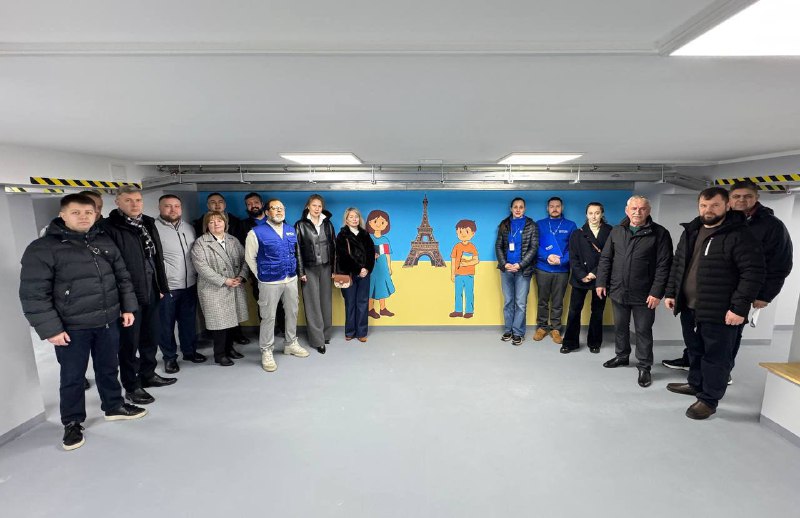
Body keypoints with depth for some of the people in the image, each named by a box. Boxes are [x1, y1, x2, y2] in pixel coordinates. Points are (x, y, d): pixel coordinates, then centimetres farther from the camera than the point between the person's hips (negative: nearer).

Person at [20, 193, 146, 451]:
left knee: (108, 369, 19)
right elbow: (34, 294, -12)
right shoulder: (42, 248, -11)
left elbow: (122, 277, 12)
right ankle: (72, 423, 29)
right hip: (71, 328, -4)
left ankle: (114, 406, 38)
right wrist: (49, 328, -14)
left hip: (108, 321, 4)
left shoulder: (105, 242, 5)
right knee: (72, 377, 10)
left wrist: (127, 307, 8)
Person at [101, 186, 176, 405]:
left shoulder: (148, 224, 11)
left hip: (151, 292, 7)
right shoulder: (109, 228, -11)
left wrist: (161, 286, 13)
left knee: (151, 336, 18)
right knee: (129, 341, 5)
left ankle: (148, 374, 35)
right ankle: (131, 387, 18)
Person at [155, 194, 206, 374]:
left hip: (190, 285, 6)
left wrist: (196, 274, 14)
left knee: (189, 321, 16)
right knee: (166, 324, 7)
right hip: (166, 287, -5)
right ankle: (170, 357, 22)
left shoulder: (189, 228, 11)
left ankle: (190, 351, 31)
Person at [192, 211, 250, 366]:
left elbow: (244, 259, 9)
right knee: (220, 321, 0)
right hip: (215, 290, -5)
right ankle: (220, 354, 15)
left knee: (232, 318, 11)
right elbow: (202, 267, -14)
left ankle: (229, 348, 29)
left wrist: (241, 276, -9)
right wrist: (224, 281, -17)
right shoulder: (200, 243, -4)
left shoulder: (233, 240, 12)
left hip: (235, 288, 5)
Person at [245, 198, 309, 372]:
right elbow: (250, 257, -2)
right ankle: (266, 351, 17)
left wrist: (299, 272, 12)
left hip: (291, 279, 5)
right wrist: (261, 276, 2)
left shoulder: (291, 231, 7)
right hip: (270, 282, -5)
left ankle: (291, 344, 33)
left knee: (292, 313, 15)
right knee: (268, 317, 3)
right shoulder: (257, 233, -8)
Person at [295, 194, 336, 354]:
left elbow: (333, 247, 9)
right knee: (313, 303, 0)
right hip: (309, 269, -3)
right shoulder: (300, 225, -2)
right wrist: (300, 271, -9)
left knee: (326, 301, 8)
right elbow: (296, 249, -4)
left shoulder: (328, 224, 8)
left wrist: (334, 268, 5)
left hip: (326, 268, 3)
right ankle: (317, 340, 6)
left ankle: (326, 334, 22)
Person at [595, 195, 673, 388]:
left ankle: (644, 367, 22)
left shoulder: (659, 233, -6)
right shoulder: (616, 231, 6)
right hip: (618, 291, 4)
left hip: (644, 295, -4)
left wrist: (657, 292, -15)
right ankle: (621, 356, 36)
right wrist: (601, 282, 2)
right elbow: (605, 259, 8)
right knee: (620, 327, 17)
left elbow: (664, 265, -10)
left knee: (643, 331, 7)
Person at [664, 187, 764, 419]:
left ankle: (708, 400, 19)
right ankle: (695, 384, 39)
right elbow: (678, 265, 16)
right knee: (695, 350, 21)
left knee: (716, 357, 6)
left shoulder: (739, 235, -12)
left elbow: (753, 273, -16)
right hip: (689, 307, 7)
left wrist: (739, 307, -20)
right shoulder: (690, 232, 10)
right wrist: (670, 292, 10)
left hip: (720, 312, -6)